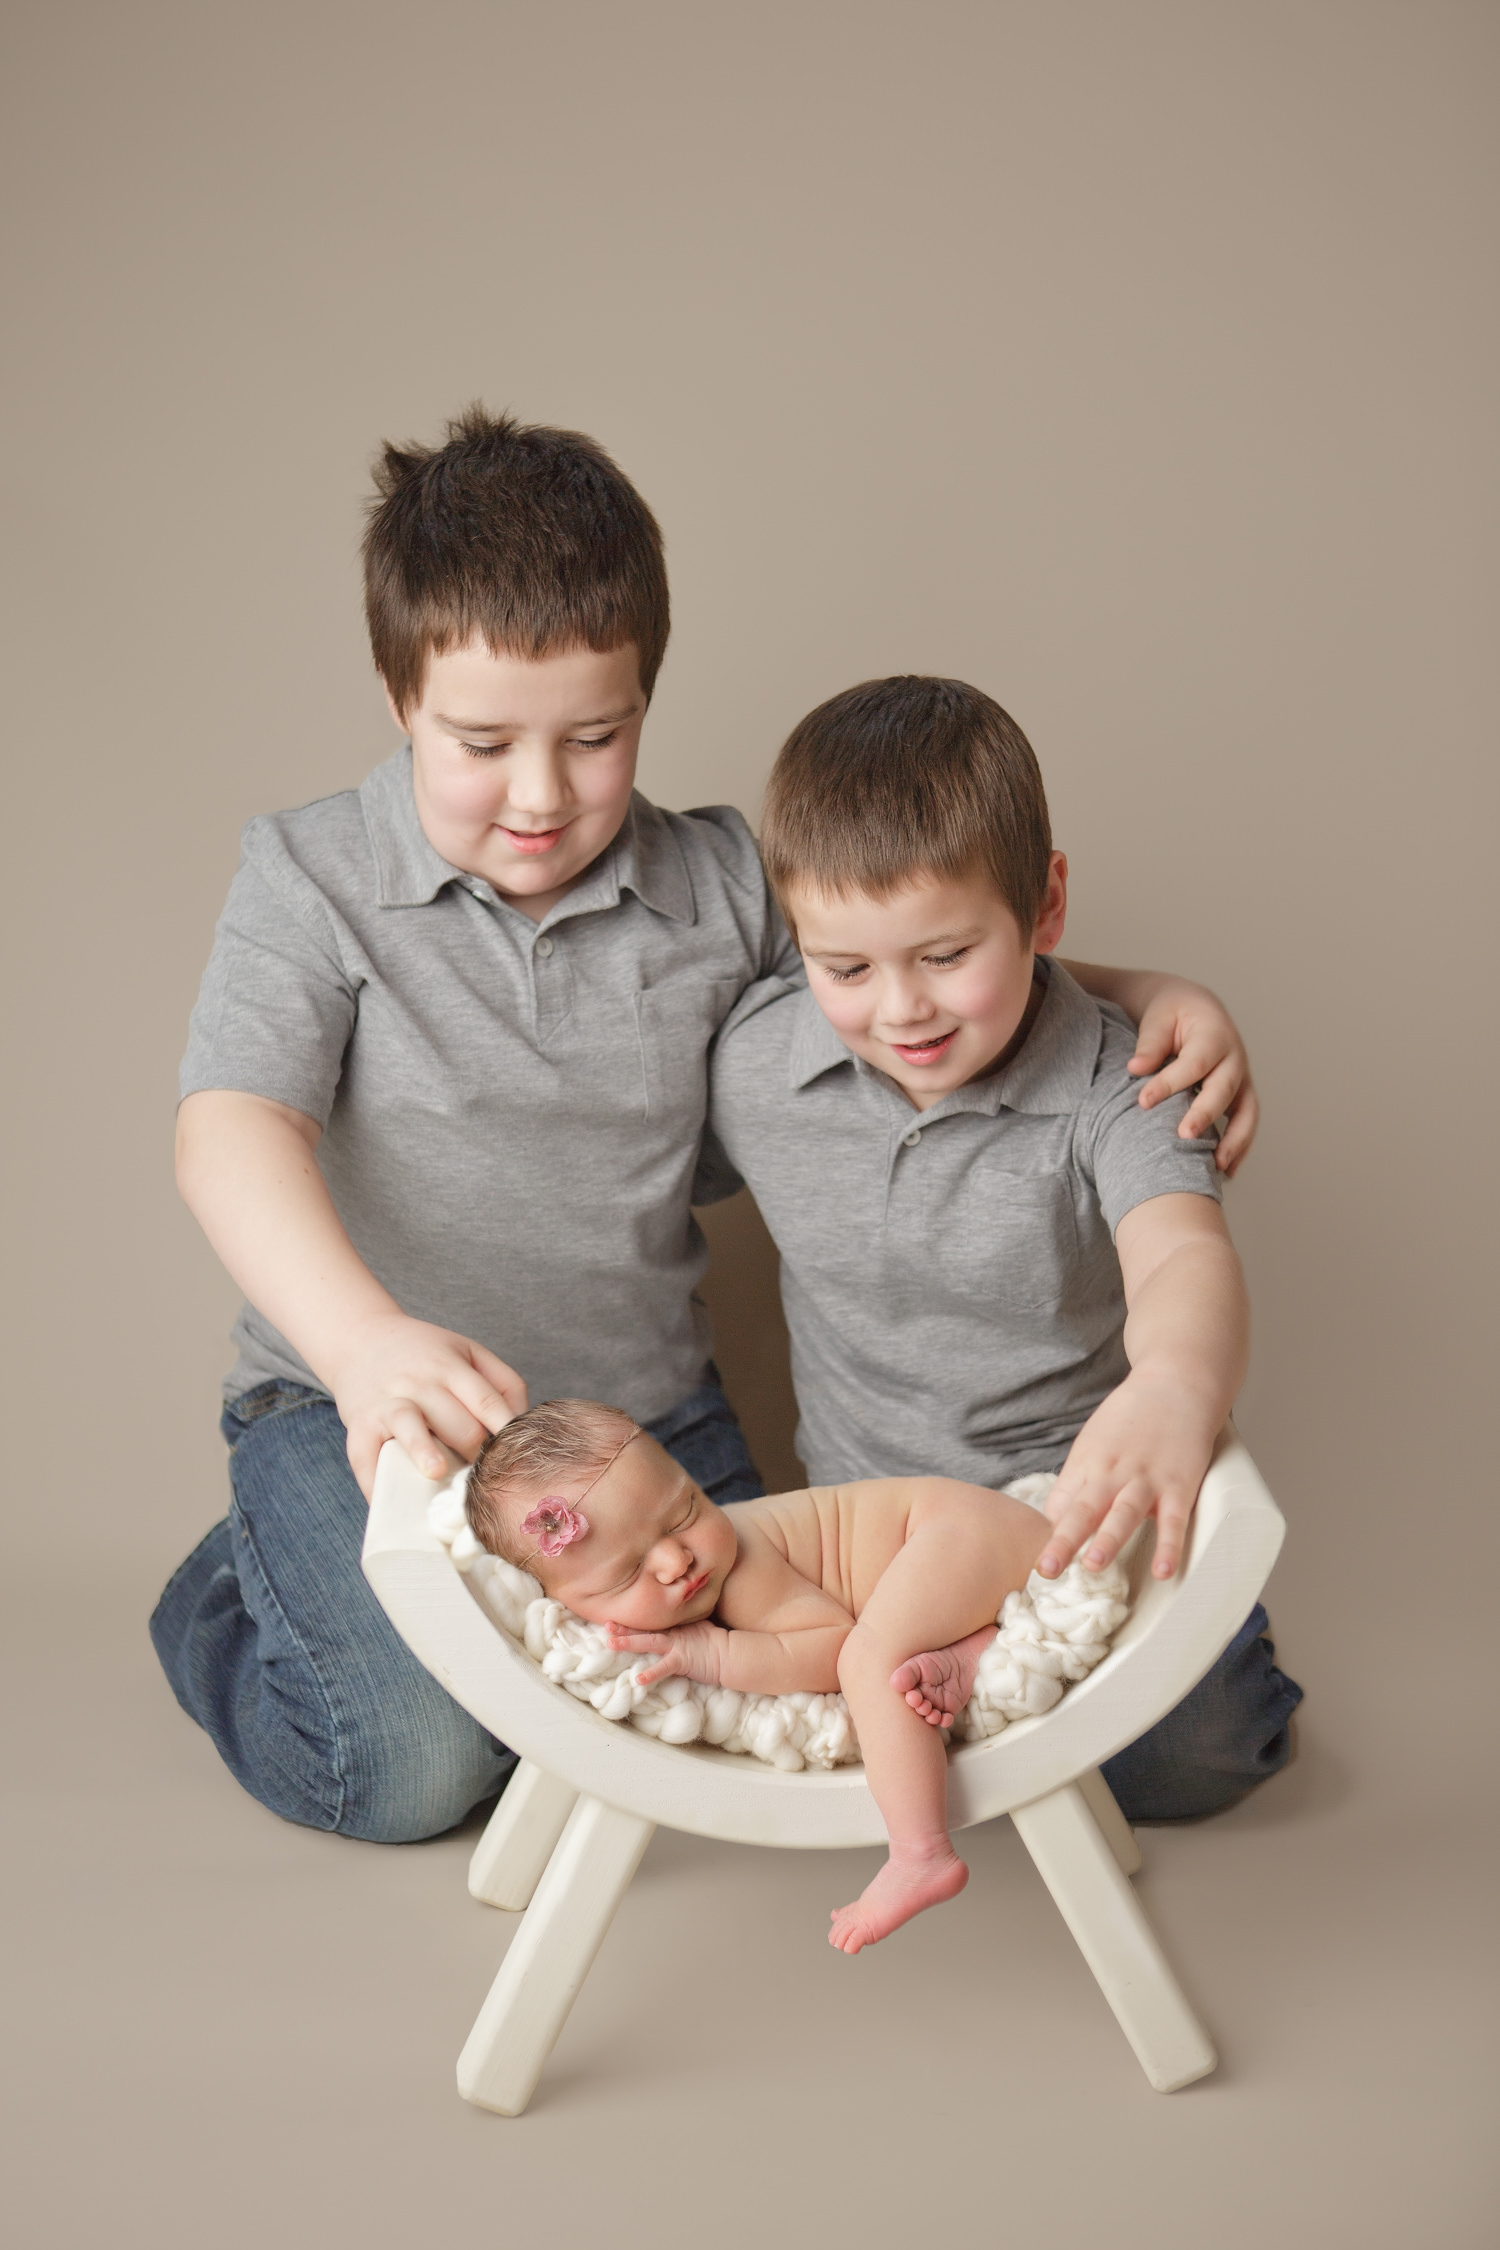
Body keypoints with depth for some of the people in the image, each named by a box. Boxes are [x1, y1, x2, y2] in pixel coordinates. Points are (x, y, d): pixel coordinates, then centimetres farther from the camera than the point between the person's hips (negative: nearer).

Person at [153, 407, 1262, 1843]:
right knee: (421, 1760, -19)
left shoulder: (720, 888, 1)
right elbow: (232, 1133, -21)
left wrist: (1151, 999, -9)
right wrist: (365, 1341, -40)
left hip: (641, 1402, 4)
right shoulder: (310, 878, -9)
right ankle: (233, 1603, 15)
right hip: (356, 1399, -3)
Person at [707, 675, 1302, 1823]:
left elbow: (1184, 1256, -38)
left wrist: (1174, 1387, -62)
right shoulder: (749, 1061, -10)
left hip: (1079, 1510, -3)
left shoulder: (1113, 1089, -20)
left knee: (1190, 1753, -19)